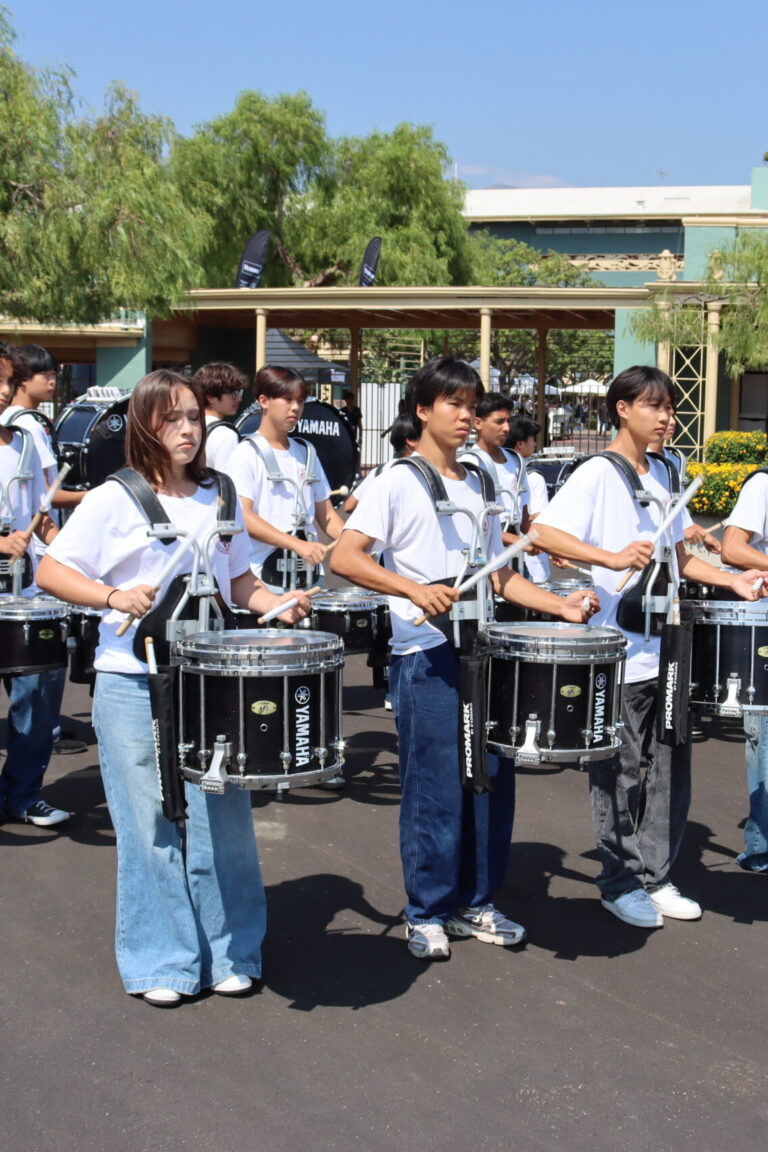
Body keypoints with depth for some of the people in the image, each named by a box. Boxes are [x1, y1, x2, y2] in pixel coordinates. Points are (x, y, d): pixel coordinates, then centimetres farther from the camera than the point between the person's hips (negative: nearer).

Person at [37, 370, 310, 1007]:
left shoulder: (219, 499, 11)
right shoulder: (115, 501, -4)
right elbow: (51, 571, -5)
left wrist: (278, 604, 0)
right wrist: (113, 596, -19)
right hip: (134, 687, -3)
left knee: (224, 821, 7)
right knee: (152, 826, 4)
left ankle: (229, 953, 23)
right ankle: (161, 962, 18)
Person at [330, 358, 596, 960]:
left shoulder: (478, 485, 16)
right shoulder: (398, 482, -4)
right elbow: (344, 557, -14)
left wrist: (560, 605, 4)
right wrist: (415, 589, -27)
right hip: (427, 655, -6)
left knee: (492, 779, 8)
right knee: (434, 787, -1)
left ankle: (476, 902, 23)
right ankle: (427, 912, 14)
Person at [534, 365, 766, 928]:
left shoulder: (661, 474, 13)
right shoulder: (597, 475, -10)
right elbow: (542, 532, -22)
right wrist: (613, 557, -33)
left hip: (668, 647, 7)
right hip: (620, 653, -7)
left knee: (672, 766, 12)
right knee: (622, 774, 4)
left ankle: (655, 877, 25)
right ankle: (620, 882, 19)